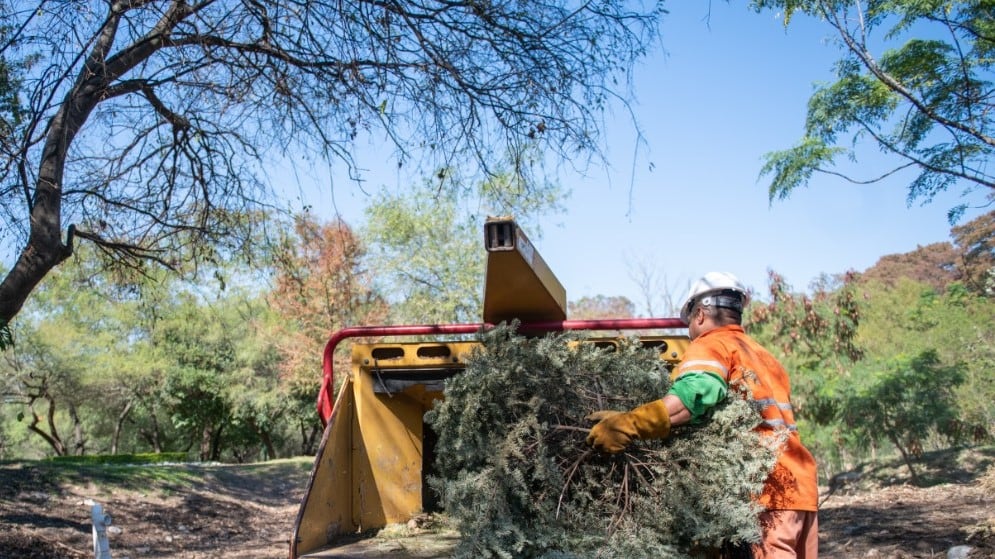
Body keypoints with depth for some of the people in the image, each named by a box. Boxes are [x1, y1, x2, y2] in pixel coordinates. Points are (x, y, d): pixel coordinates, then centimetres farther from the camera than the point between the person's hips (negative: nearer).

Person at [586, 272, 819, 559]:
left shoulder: (712, 344, -1)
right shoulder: (765, 356, 26)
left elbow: (697, 391, -22)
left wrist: (631, 422, -32)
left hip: (768, 487, -8)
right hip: (802, 481, 9)